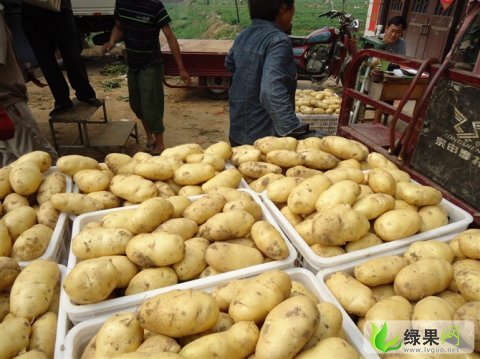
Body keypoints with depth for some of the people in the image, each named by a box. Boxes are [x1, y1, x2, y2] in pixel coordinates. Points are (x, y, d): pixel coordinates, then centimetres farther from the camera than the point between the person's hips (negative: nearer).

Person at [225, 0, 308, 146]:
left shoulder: (243, 35, 5)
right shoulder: (278, 40, -20)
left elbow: (230, 64, 26)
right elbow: (272, 92, -34)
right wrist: (293, 130, -37)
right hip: (264, 136, -8)